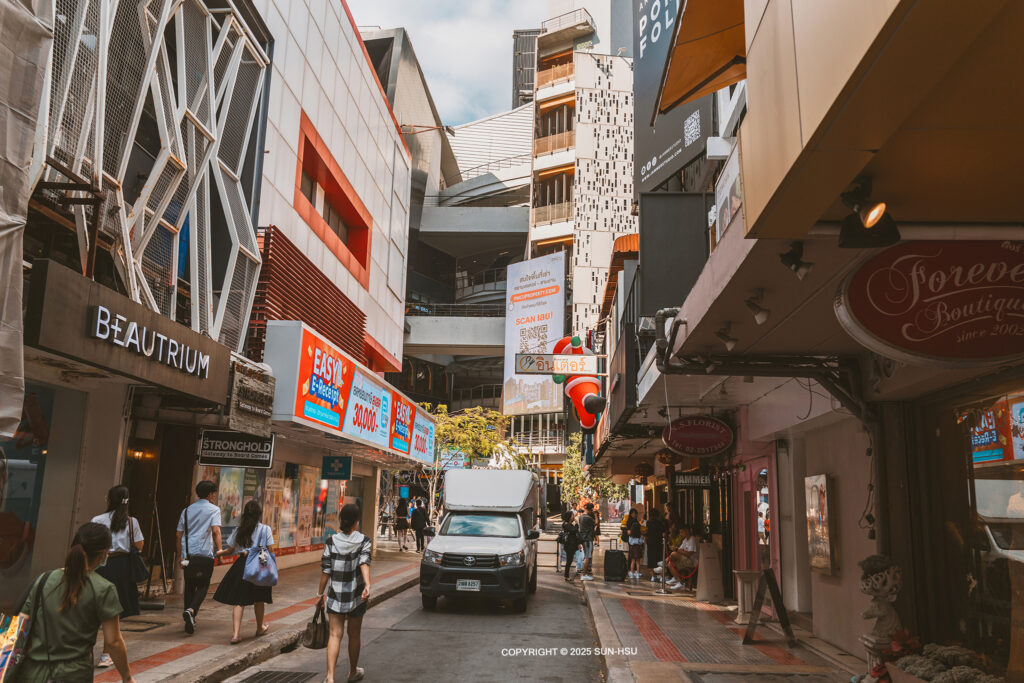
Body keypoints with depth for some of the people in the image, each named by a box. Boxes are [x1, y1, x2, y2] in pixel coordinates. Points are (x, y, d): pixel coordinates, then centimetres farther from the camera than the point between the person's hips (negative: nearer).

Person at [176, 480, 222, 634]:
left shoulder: (187, 510, 16)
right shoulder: (214, 509, 0)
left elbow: (179, 535, 17)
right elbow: (216, 530, -14)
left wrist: (180, 555, 23)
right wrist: (219, 550, -11)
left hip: (188, 555, 5)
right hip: (205, 554, -5)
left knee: (189, 586, 14)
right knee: (203, 586, 4)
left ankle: (189, 623, 15)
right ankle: (191, 610, -22)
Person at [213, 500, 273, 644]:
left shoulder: (239, 530, 5)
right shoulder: (265, 529, -1)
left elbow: (230, 550, 8)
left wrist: (218, 553, 27)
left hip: (241, 565, 1)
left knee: (239, 601, 3)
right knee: (259, 599, 16)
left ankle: (235, 633, -7)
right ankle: (260, 628, 34)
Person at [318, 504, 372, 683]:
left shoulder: (331, 542, -3)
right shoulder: (364, 541, -6)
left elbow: (326, 571, -2)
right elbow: (364, 563, -23)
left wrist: (320, 594, 6)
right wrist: (367, 585, -33)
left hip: (335, 595, 0)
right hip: (356, 595, 0)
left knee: (335, 635, 1)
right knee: (354, 635, 16)